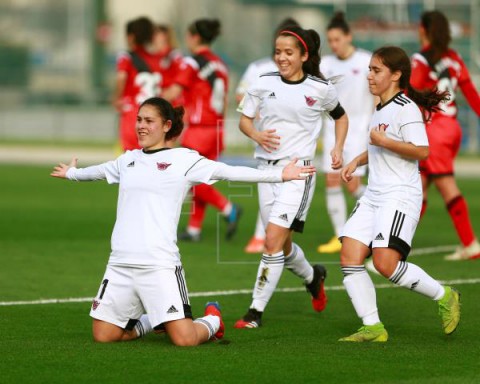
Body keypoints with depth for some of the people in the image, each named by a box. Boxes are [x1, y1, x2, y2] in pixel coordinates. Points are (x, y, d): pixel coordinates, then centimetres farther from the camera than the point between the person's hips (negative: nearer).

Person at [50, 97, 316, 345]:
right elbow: (100, 171, 38)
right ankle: (152, 322, 31)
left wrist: (280, 175, -10)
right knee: (103, 336, 2)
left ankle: (212, 321, 24)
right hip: (120, 263, 5)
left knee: (185, 339, -14)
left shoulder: (183, 160, 1)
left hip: (160, 264, -5)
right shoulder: (129, 160, 16)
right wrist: (71, 173, 55)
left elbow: (229, 172, -4)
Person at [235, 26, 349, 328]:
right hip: (267, 166, 4)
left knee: (274, 239, -17)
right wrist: (256, 134, -11)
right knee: (282, 245, 13)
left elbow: (341, 116, 17)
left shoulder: (321, 89, -2)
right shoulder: (264, 84, 2)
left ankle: (256, 311, -12)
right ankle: (313, 277, 46)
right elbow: (244, 119, 10)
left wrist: (338, 148, 3)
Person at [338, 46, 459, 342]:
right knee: (350, 257, -4)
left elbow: (422, 151, -20)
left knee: (385, 263, -20)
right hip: (373, 196, 9)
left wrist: (383, 141, -20)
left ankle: (444, 297, 1)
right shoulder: (380, 110, 19)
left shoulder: (406, 108, -10)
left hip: (400, 197, -9)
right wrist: (357, 161, 22)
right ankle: (373, 328, -1)